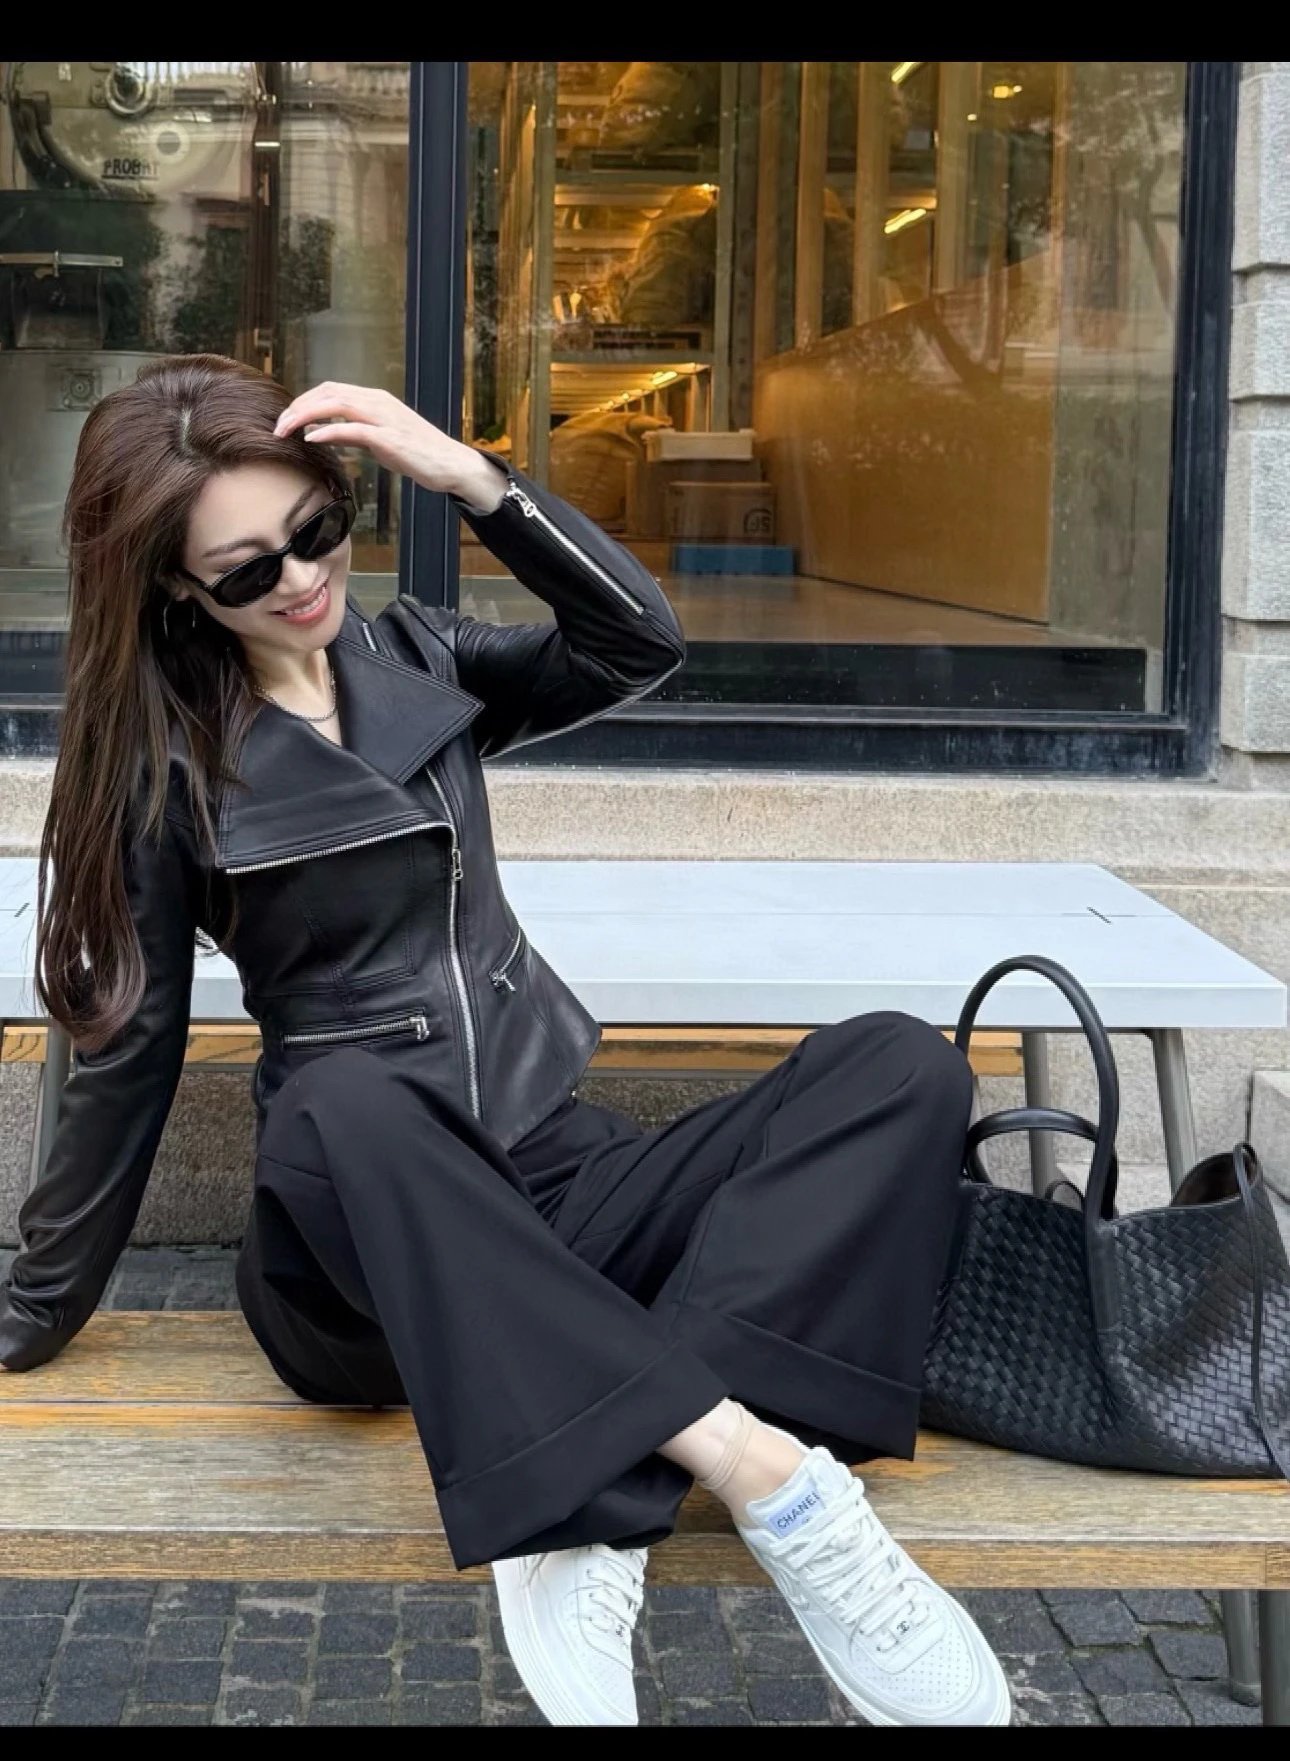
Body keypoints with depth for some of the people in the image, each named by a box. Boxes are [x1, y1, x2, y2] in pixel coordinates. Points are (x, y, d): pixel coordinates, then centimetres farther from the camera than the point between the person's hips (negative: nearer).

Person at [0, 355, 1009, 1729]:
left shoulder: (415, 663, 12)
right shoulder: (167, 762, 0)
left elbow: (638, 644, -1)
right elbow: (130, 1047, 3)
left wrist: (471, 479, -11)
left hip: (558, 1183, 4)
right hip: (367, 1235, -4)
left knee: (900, 1066, -19)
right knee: (342, 1103, -41)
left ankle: (600, 1517, -35)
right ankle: (763, 1470, -44)